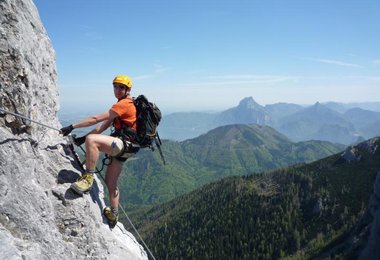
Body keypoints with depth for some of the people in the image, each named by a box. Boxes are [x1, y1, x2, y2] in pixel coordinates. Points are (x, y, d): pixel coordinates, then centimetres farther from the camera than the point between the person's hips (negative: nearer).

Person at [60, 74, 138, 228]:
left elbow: (96, 119, -16)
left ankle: (88, 178, -23)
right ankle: (113, 215, 33)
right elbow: (105, 125, 18)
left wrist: (72, 127, -13)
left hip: (126, 145, -10)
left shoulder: (124, 104, -10)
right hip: (123, 146, 10)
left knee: (92, 140, -30)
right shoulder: (123, 105, 23)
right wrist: (83, 137, 11)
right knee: (110, 182, 18)